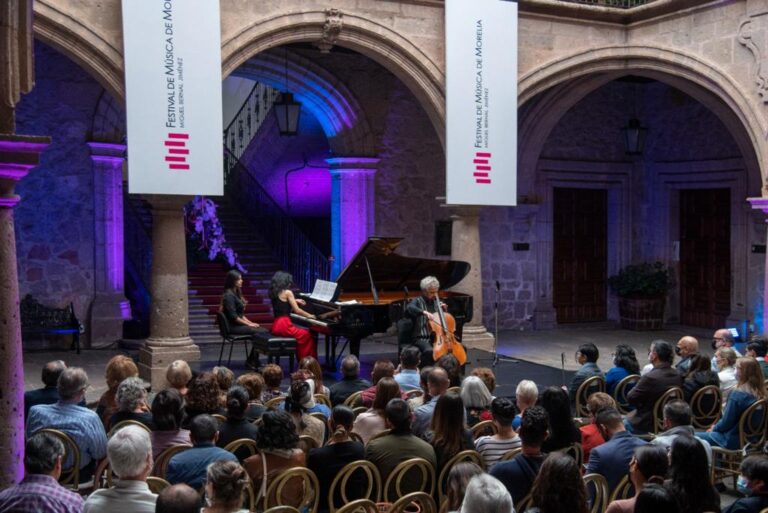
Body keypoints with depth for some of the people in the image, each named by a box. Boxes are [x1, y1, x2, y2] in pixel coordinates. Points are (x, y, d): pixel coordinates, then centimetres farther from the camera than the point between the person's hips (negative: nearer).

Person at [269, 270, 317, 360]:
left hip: (276, 326, 9)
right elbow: (297, 310, -8)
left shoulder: (275, 293, 13)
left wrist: (295, 301, 30)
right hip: (284, 325, -9)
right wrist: (309, 315, 5)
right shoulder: (287, 292, -9)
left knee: (302, 333, 26)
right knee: (308, 335, 3)